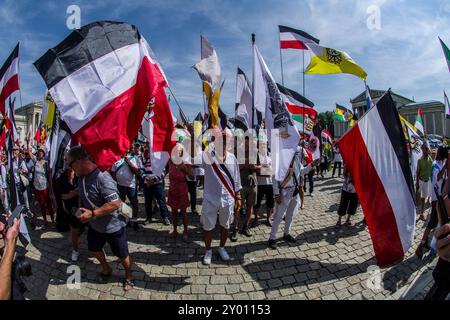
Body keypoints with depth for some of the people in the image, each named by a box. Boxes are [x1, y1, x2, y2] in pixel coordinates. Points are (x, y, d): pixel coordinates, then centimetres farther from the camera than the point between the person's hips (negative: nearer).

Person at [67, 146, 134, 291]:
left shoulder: (102, 177, -32)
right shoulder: (82, 176, -4)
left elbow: (115, 203, -35)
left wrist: (92, 214, -31)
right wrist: (81, 210, 1)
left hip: (113, 226, -8)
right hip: (95, 225, 9)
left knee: (122, 255, 12)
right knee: (94, 249, 28)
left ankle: (129, 276, 38)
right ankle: (106, 269, 55)